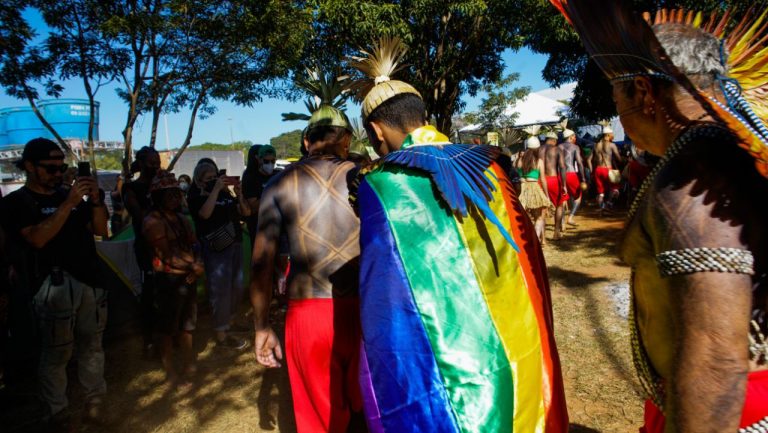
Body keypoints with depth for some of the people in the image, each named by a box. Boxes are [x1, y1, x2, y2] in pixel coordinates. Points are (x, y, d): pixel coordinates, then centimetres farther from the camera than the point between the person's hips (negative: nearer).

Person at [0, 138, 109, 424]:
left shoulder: (68, 193, 14)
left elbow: (100, 230, 10)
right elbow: (37, 238, -18)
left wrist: (95, 200, -6)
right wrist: (69, 203, -23)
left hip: (90, 279, 5)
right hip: (55, 285, -5)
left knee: (91, 344, 11)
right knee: (57, 351, -1)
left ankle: (94, 399, 24)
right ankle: (58, 410, 13)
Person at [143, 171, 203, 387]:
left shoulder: (181, 218, 12)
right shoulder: (153, 221, -12)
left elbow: (194, 244, 5)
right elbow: (167, 256, -18)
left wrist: (197, 266, -13)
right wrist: (193, 266, -13)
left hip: (188, 278, 7)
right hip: (169, 280, -7)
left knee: (187, 324, 19)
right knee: (168, 328, 6)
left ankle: (189, 364, 34)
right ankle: (170, 371, 21)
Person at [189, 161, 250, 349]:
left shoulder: (226, 195, 12)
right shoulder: (197, 199, -2)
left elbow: (246, 212, 7)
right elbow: (205, 213, -23)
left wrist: (239, 193, -8)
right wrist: (216, 189, -21)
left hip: (235, 245, 6)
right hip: (216, 249, -6)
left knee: (236, 288, 14)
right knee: (221, 290, -6)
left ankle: (229, 321, 34)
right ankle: (221, 335, 1)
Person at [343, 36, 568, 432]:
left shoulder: (380, 188, -14)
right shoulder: (483, 166, 2)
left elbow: (385, 302, -14)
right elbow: (528, 257, 8)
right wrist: (524, 342, 18)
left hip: (445, 368, -5)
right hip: (515, 354, 5)